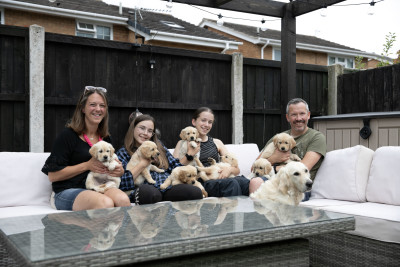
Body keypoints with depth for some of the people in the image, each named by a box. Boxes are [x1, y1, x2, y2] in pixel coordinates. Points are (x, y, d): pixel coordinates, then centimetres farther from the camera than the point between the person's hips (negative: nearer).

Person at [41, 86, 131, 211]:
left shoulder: (106, 138, 17)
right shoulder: (68, 135, -2)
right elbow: (53, 175, -6)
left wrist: (119, 171, 4)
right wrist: (87, 165, -11)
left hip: (99, 188, 5)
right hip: (68, 191, -5)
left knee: (123, 199, -30)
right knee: (106, 203, -36)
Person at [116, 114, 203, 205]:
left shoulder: (158, 145, 25)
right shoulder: (123, 153, 14)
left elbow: (175, 165, 21)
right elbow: (122, 183, -2)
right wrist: (144, 163, -1)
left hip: (169, 187, 3)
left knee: (196, 192, -30)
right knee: (147, 191, -42)